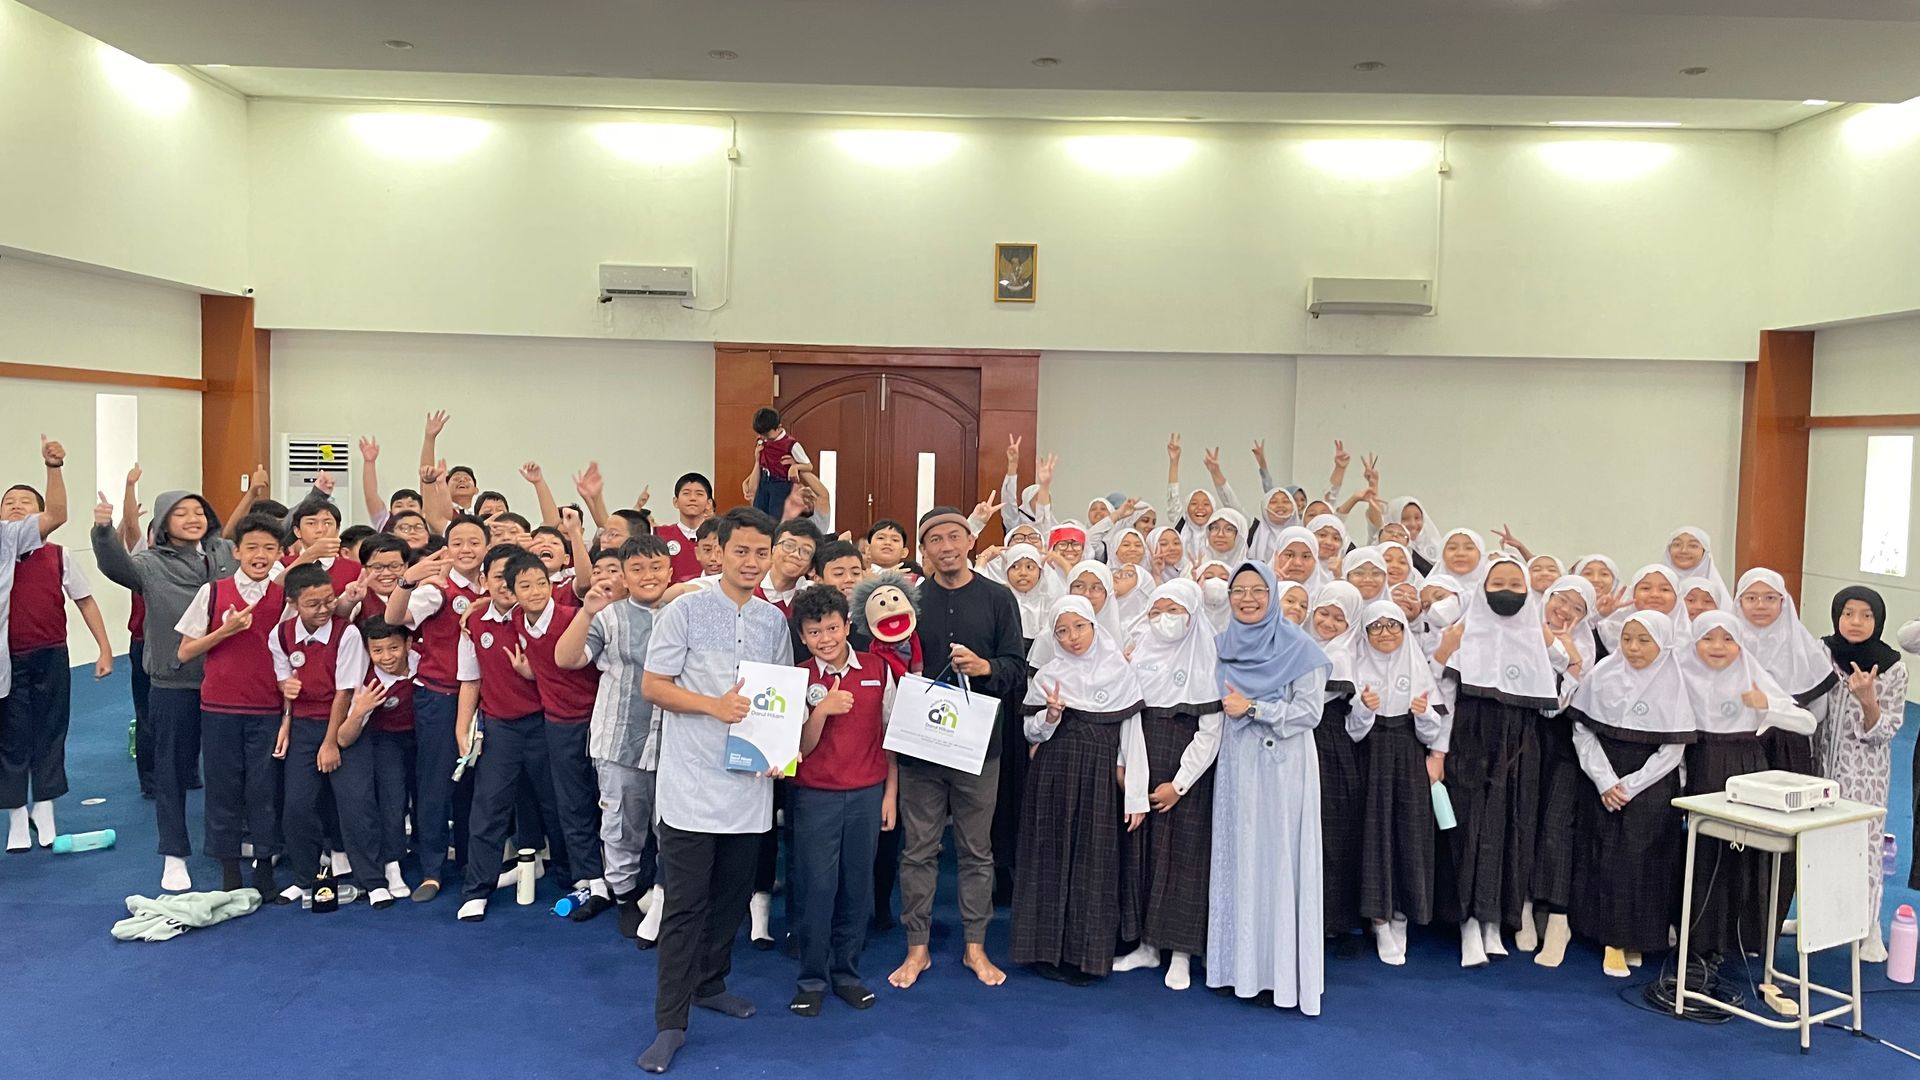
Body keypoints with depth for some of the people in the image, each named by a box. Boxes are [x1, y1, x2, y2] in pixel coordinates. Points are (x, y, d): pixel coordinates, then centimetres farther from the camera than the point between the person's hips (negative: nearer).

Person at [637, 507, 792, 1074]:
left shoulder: (774, 621, 8)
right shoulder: (685, 612, -6)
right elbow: (652, 685, -6)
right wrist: (714, 706, -18)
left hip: (750, 781, 5)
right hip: (692, 782, -5)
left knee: (733, 895, 16)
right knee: (686, 904, -2)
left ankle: (710, 983, 36)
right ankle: (671, 1022, 6)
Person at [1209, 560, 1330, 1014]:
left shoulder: (1299, 648, -4)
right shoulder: (1222, 645, 10)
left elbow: (1309, 711, -9)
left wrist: (1253, 709, -14)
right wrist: (1231, 708, 2)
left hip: (1284, 766, -4)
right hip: (1236, 766, 4)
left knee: (1281, 859, -4)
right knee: (1238, 857, 6)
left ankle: (1286, 970, 5)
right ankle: (1243, 964, 15)